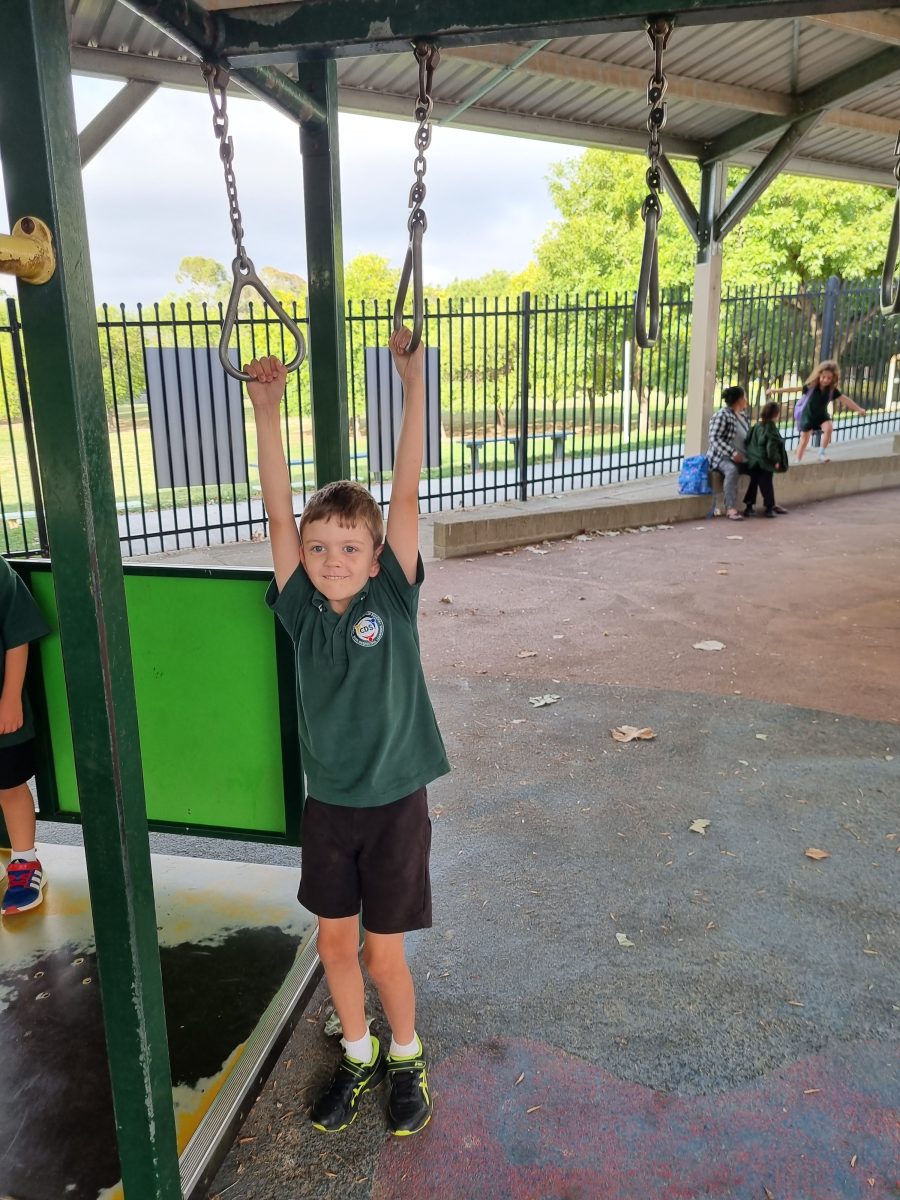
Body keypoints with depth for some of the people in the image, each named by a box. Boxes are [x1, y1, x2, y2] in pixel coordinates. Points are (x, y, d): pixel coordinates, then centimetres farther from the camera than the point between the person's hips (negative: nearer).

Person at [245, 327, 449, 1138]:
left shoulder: (393, 600, -13)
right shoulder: (302, 611, -7)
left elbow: (407, 493, -19)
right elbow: (280, 512, -14)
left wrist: (414, 385, -24)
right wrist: (267, 408, -20)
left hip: (394, 802, -3)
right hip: (328, 803, 3)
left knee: (383, 949, 8)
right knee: (334, 939, 15)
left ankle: (407, 1057, 37)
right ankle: (358, 1056, 41)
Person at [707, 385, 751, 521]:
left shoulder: (743, 417, 18)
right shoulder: (722, 415, -8)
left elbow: (748, 438, 23)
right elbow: (714, 439, -16)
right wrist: (732, 453, -23)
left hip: (741, 459, 8)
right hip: (722, 456, -8)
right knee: (732, 469, -36)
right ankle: (730, 509, -40)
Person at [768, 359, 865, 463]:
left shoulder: (833, 390, -15)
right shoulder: (811, 386, -22)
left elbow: (845, 399, -13)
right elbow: (794, 388, -23)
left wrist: (859, 409, -18)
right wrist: (775, 390, -28)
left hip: (822, 415, 2)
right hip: (808, 415, -2)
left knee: (829, 428, -26)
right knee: (804, 440, 3)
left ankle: (822, 453, -9)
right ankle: (798, 462, 16)